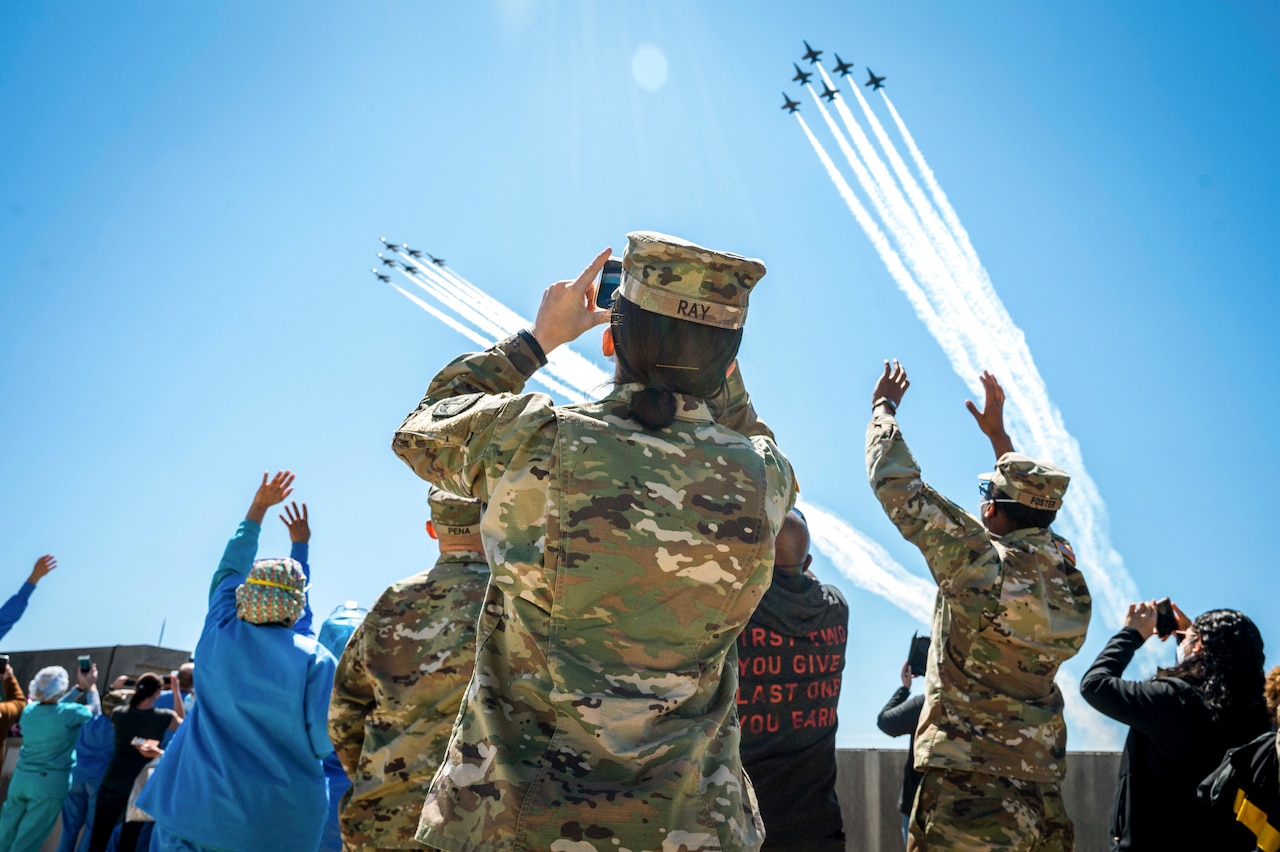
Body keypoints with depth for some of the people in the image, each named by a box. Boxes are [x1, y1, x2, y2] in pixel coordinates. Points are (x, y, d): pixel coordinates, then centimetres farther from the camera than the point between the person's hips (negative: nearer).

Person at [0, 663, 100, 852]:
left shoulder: (29, 710, 2)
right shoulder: (68, 713, -15)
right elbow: (95, 711, 3)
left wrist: (81, 687, 23)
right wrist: (91, 686, 14)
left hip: (21, 778, 5)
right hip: (50, 782, -5)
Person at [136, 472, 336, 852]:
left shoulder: (218, 636, 1)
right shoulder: (314, 659, -9)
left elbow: (230, 569, 15)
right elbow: (323, 740, -8)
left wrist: (258, 508, 24)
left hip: (197, 804, 2)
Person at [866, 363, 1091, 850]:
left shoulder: (982, 563, -14)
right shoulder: (1066, 572, 6)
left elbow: (898, 487, -9)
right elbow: (1030, 510, 27)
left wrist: (884, 408, 7)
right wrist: (998, 434, 36)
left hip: (970, 784, -7)